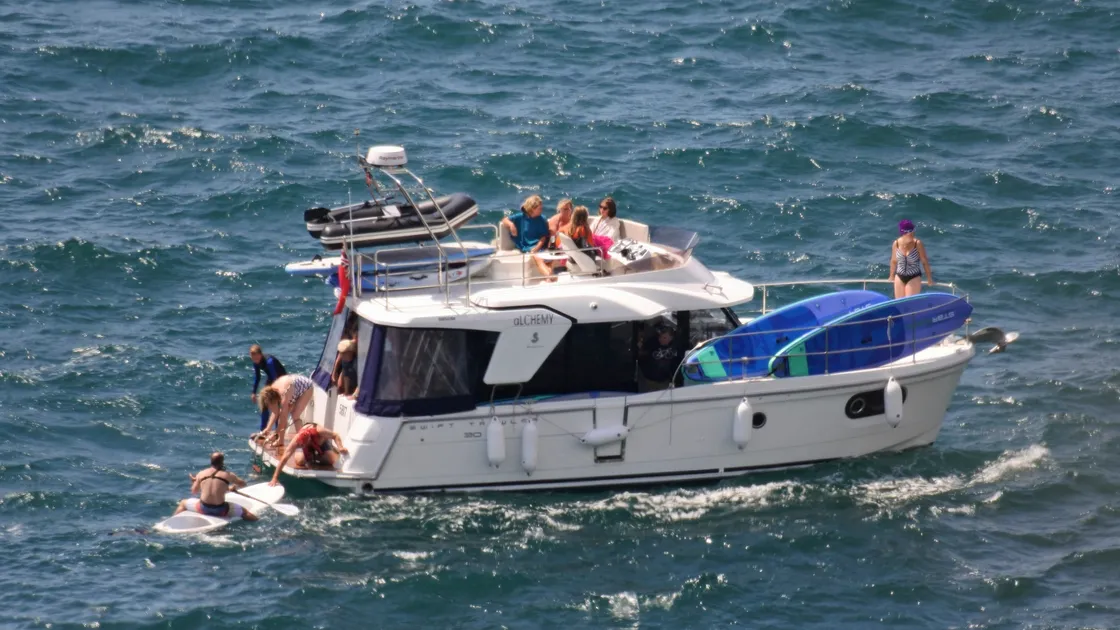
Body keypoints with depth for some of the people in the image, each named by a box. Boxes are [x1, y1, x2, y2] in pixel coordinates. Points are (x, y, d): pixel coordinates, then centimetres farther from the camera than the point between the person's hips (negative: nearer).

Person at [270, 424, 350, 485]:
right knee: (300, 461, -23)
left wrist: (340, 447, -46)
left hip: (321, 441, -1)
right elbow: (284, 459, -42)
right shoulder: (296, 441, -42)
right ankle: (311, 457, 13)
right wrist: (275, 478, -45)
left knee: (331, 460, -18)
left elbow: (335, 435, -27)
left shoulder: (319, 432, -45)